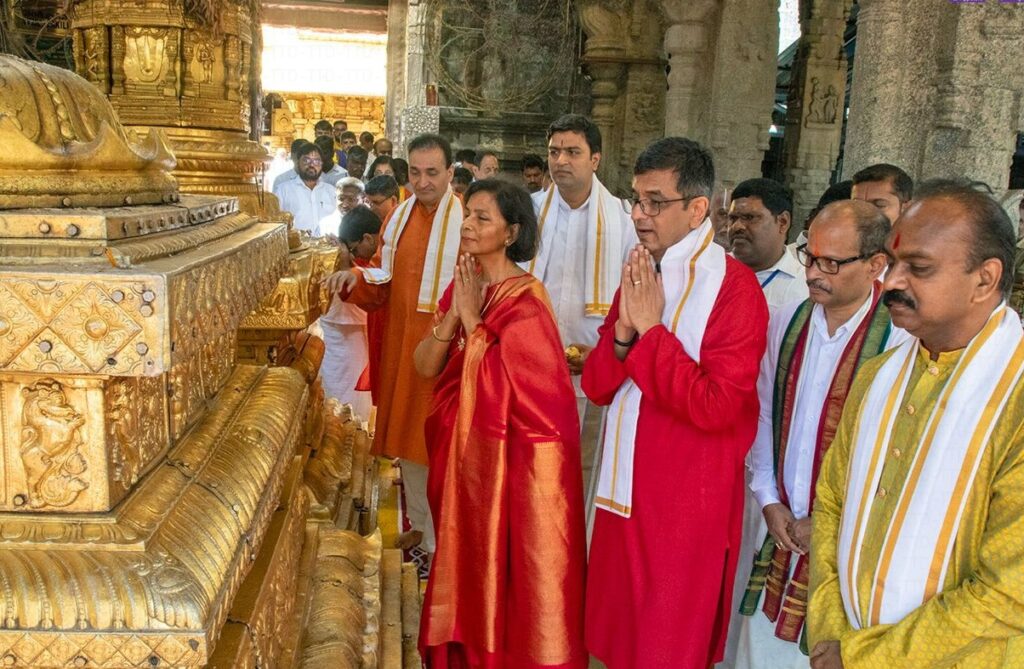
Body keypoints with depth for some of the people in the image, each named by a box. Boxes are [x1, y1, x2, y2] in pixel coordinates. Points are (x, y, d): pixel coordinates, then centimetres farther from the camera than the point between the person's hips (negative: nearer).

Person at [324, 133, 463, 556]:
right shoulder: (399, 217, 9)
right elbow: (383, 277, 13)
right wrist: (355, 277, -7)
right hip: (401, 344, 7)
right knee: (409, 438, 16)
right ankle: (421, 525, 35)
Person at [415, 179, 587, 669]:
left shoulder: (525, 298, -17)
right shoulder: (462, 285, 5)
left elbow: (502, 386, -24)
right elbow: (425, 366, -2)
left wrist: (473, 318, -20)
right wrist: (454, 313, -16)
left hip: (510, 455, -7)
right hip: (461, 447, 7)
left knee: (507, 564, 7)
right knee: (467, 556, 20)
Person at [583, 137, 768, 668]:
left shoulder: (734, 288, -14)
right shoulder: (638, 275, 7)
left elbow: (716, 406, -22)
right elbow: (596, 386, 6)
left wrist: (652, 328, -19)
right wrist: (624, 330, -11)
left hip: (688, 503, -6)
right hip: (623, 490, 7)